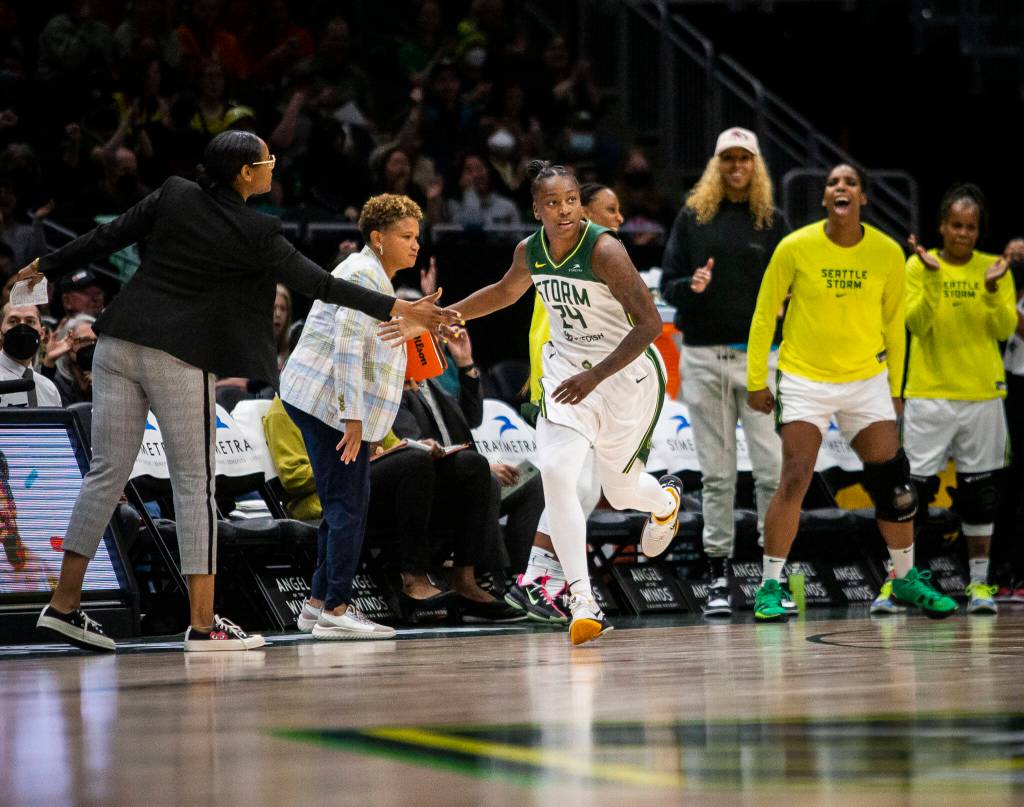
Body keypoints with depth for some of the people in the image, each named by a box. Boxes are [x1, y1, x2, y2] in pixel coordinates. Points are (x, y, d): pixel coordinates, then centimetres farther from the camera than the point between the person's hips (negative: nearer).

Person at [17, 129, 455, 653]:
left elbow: (106, 238, 9)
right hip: (180, 360, -5)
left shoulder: (173, 196, 5)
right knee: (194, 483, 2)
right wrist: (396, 308, -1)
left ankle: (63, 605, 10)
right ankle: (203, 624, 1)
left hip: (119, 346, 6)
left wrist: (45, 267, 23)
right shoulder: (254, 233, -7)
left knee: (107, 473, 9)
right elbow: (317, 283, -5)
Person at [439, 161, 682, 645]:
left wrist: (595, 377, -29)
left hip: (627, 373, -4)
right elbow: (506, 292, 19)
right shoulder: (530, 251, -5)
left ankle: (666, 501, 52)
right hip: (566, 368, 4)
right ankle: (582, 601, -16)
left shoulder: (604, 250, -24)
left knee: (620, 491, 11)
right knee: (555, 472, -18)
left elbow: (649, 323, -24)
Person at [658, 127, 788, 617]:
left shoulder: (773, 221, 8)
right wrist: (690, 286, -13)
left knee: (772, 468, -8)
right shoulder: (692, 217, 8)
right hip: (703, 357, 1)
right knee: (716, 472, 4)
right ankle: (718, 576, 8)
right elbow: (667, 285, 7)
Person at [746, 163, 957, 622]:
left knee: (894, 483, 2)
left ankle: (906, 580, 21)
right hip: (805, 379, -2)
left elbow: (893, 323, 9)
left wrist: (895, 388, 12)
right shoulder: (795, 248, -10)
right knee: (794, 480, -12)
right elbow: (764, 315, -1)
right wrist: (756, 381, -2)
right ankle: (770, 586, -1)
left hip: (867, 379, 3)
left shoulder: (888, 253, -3)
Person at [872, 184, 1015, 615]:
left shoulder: (994, 268, 4)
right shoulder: (919, 266, 0)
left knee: (981, 490, 5)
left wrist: (993, 289, -19)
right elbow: (916, 324, -11)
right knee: (913, 486, -3)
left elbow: (1005, 330, -3)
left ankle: (979, 581, 12)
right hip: (929, 394, -2)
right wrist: (934, 277, -22)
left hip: (982, 394, 2)